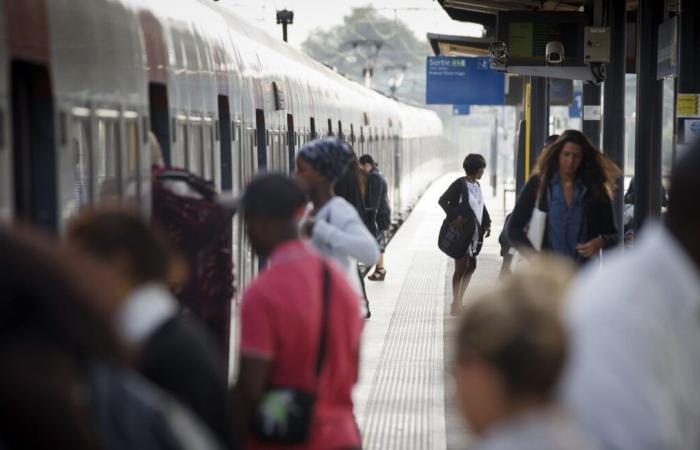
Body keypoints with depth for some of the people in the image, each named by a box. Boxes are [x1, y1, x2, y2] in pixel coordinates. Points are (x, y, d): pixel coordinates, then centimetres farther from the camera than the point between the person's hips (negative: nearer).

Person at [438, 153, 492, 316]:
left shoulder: (476, 185, 11)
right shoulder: (460, 184, -13)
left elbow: (481, 205, 20)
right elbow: (442, 200, -13)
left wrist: (487, 224, 9)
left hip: (474, 232, 9)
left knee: (471, 266, 12)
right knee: (461, 267, -4)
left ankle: (458, 301, 21)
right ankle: (455, 305, 3)